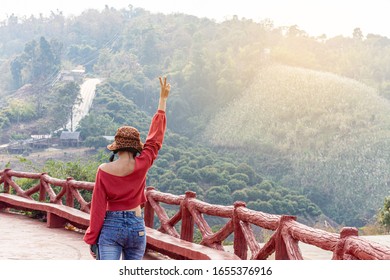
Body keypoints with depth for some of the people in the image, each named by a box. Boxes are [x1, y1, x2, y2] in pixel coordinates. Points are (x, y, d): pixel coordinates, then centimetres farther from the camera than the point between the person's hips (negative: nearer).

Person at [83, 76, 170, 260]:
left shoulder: (104, 170, -10)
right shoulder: (141, 166, -8)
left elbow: (98, 206, -6)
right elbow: (155, 138, 4)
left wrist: (92, 239, 4)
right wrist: (163, 99, 14)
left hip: (111, 226, -2)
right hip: (136, 227, 2)